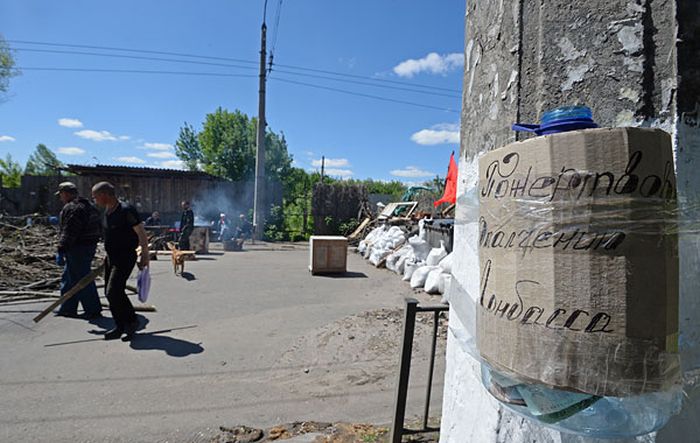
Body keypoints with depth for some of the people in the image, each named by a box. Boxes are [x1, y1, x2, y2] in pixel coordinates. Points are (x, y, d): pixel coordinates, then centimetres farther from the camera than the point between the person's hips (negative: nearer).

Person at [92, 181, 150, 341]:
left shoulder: (126, 210, -18)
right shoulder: (107, 211, 9)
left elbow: (141, 233, -17)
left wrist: (145, 256, -14)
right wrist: (108, 256, 22)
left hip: (125, 258, -9)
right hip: (111, 257, 9)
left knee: (114, 291, -14)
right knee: (110, 292, 10)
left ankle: (132, 321, 4)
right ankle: (121, 327, 20)